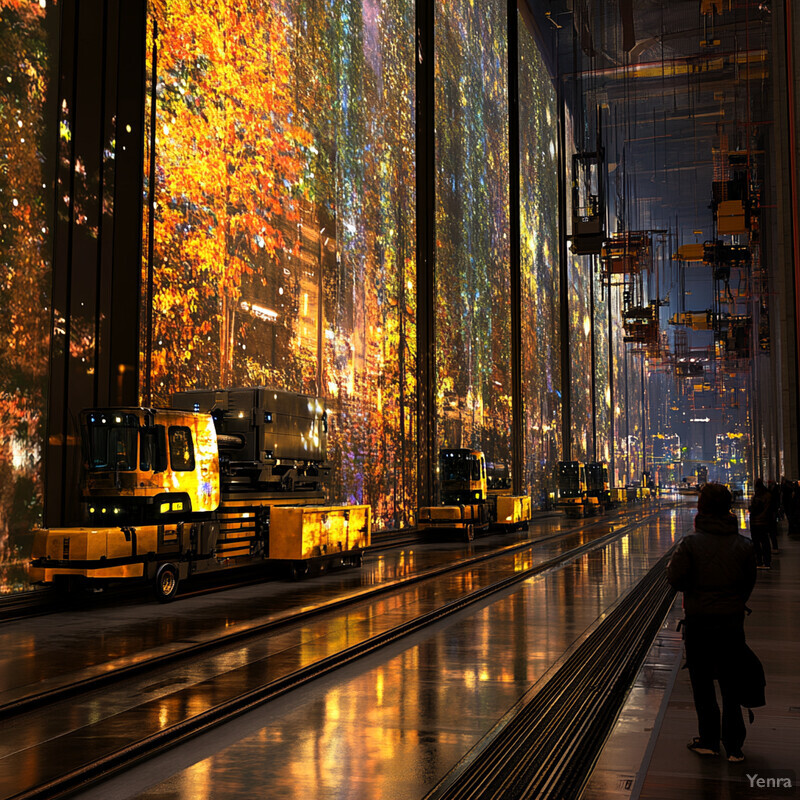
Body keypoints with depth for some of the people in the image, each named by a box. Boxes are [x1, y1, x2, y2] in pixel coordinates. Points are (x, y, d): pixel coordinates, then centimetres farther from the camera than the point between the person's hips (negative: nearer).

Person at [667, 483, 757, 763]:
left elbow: (675, 578, -15)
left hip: (698, 622, -2)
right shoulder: (744, 545, -5)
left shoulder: (690, 543, -14)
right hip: (732, 622, 3)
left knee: (702, 684, 12)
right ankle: (734, 746, 16)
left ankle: (708, 740, 20)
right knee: (730, 684, 13)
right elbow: (749, 584, 3)